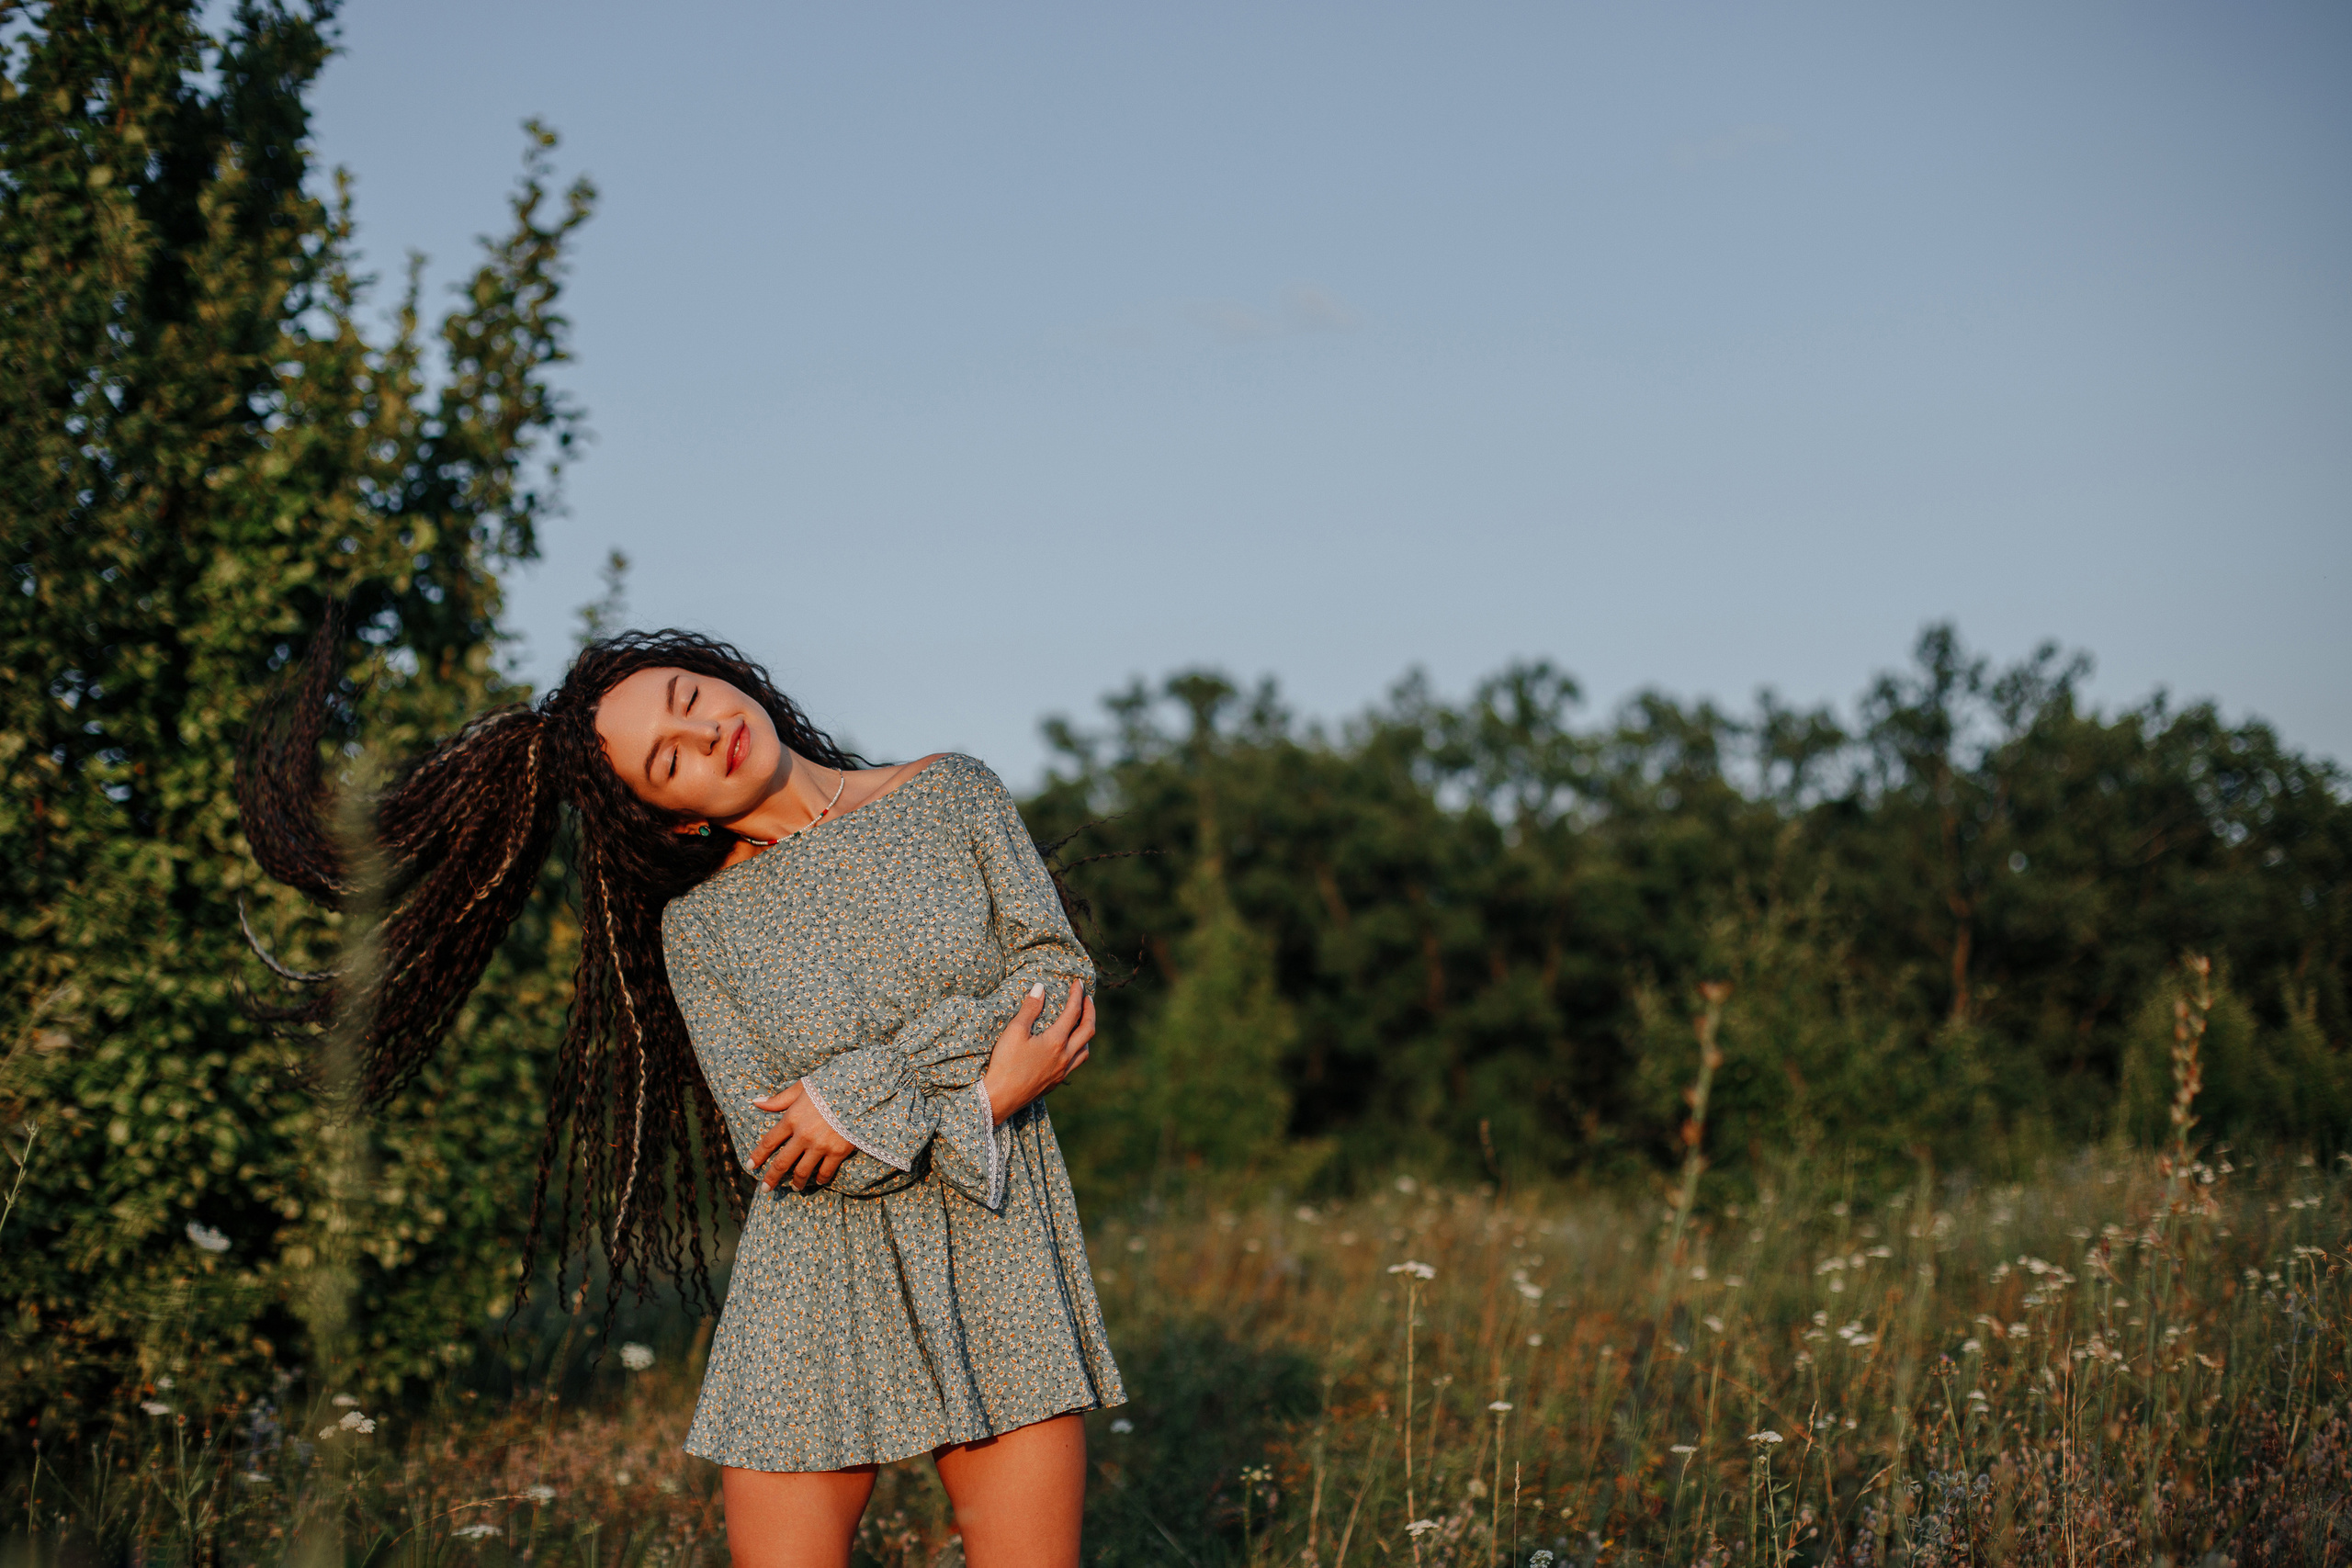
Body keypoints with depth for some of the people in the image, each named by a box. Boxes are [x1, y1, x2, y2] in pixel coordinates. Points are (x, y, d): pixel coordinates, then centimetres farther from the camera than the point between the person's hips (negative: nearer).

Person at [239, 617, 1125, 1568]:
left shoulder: (952, 793, 4)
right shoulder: (698, 927, 0)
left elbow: (1060, 978, -6)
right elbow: (774, 1152, -8)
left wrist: (862, 1093, -14)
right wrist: (985, 1093, -17)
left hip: (1003, 1272, 1)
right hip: (820, 1288, -1)